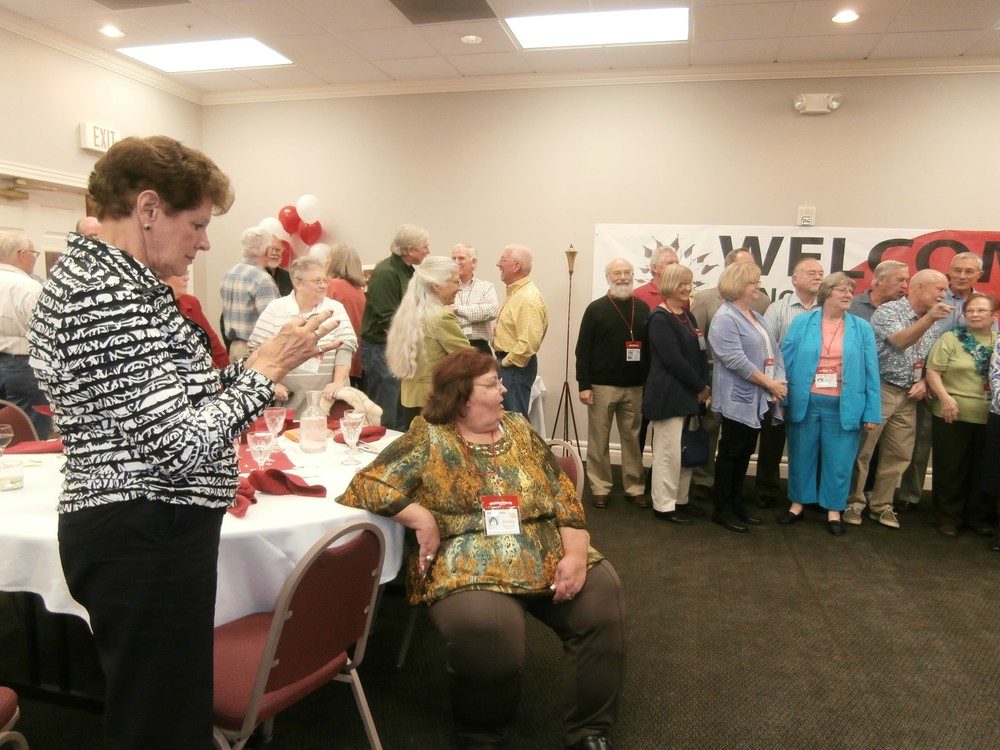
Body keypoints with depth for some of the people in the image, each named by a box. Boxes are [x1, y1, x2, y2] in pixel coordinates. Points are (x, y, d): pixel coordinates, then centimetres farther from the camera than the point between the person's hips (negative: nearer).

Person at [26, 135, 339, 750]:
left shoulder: (91, 271, 11)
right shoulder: (112, 295, -22)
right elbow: (178, 446, -26)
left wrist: (257, 366, 7)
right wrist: (265, 370, -14)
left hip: (132, 531, 10)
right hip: (146, 539, -10)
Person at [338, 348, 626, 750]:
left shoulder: (519, 428, 11)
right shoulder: (428, 439, -3)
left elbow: (562, 494, 7)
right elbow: (367, 485, -9)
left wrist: (576, 554, -7)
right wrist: (422, 519, -16)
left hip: (548, 558, 5)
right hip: (470, 569, -5)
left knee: (602, 594, -15)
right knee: (484, 628, -33)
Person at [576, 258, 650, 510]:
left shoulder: (642, 308, 8)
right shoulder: (596, 309, -2)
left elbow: (650, 345, 9)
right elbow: (583, 349, -5)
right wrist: (584, 384, -11)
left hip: (634, 387, 3)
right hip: (602, 386, -3)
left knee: (633, 439, 9)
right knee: (599, 440, 4)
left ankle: (635, 488, 19)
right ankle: (600, 488, 15)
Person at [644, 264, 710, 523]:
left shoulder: (688, 316, 15)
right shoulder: (659, 318, -11)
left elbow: (699, 355, 13)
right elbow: (673, 359, -18)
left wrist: (704, 386, 0)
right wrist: (700, 387, -12)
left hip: (689, 393, 8)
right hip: (668, 394, -8)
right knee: (668, 452, -2)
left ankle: (680, 500, 24)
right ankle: (664, 505, 8)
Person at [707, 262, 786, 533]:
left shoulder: (756, 317, 16)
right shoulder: (725, 319, -12)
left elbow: (774, 352, 13)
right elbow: (736, 360, -20)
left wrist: (779, 383, -4)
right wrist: (770, 383, -16)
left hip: (760, 399, 8)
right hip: (739, 399, -8)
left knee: (745, 453, 14)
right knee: (730, 453, 0)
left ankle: (736, 502, 24)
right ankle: (722, 509, 10)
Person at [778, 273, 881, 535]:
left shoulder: (862, 328, 4)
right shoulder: (801, 323, 1)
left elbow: (871, 371, 2)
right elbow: (786, 362, 1)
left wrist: (872, 411, -3)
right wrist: (782, 399, -3)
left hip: (844, 407, 0)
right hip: (804, 403, 0)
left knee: (838, 461, 8)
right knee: (801, 456, 12)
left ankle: (834, 511, 24)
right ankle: (798, 504, 29)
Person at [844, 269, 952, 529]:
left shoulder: (932, 324, 13)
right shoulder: (888, 310, -8)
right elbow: (899, 341, -24)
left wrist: (924, 382, 2)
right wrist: (929, 318, -34)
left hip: (908, 397, 7)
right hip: (879, 390, -7)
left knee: (899, 455, 10)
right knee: (862, 451, -1)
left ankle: (881, 505, 22)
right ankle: (853, 503, 11)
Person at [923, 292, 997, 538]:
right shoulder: (950, 339, -1)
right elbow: (932, 372, -6)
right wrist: (945, 397, -18)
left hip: (989, 418, 3)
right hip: (952, 416, -3)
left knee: (983, 471, 11)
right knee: (950, 470, 5)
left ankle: (979, 517, 25)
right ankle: (948, 518, 16)